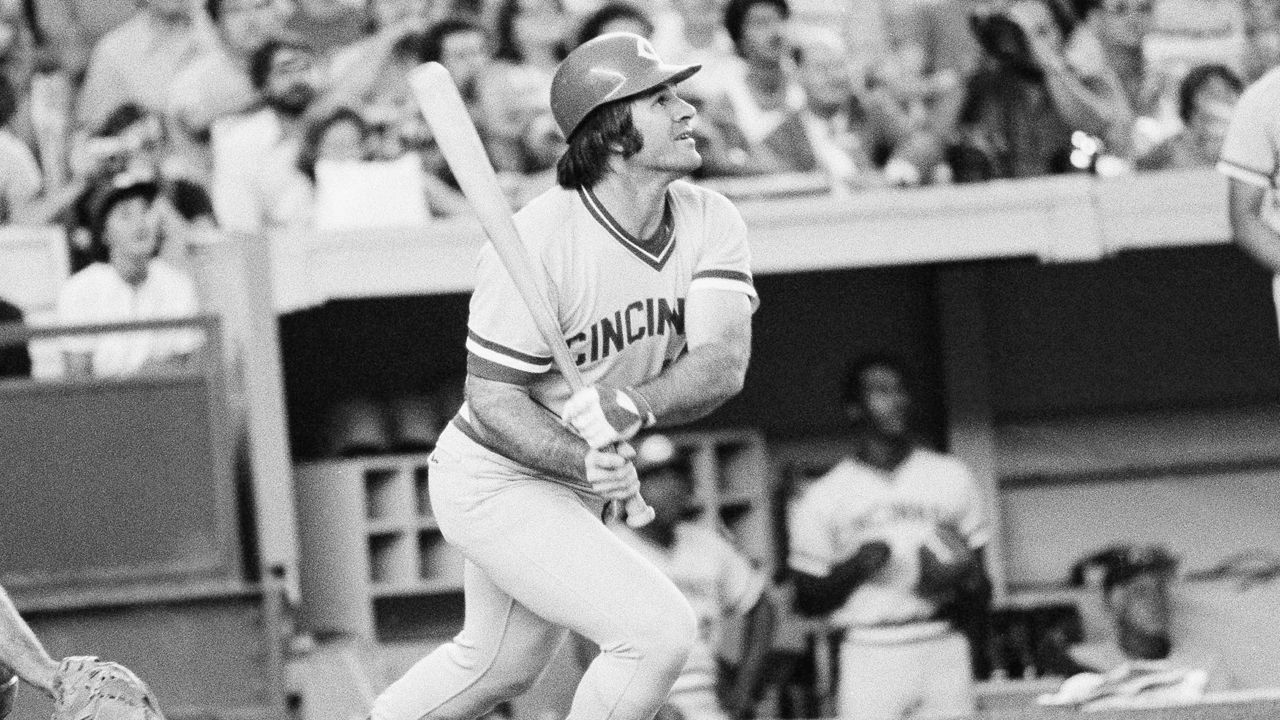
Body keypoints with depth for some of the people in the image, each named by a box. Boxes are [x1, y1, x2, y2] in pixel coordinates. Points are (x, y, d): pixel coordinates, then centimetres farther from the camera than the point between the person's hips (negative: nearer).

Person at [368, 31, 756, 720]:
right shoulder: (533, 243, -28)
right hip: (496, 481, -8)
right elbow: (491, 402, -21)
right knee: (658, 631, -21)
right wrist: (583, 462, -38)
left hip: (574, 484, 8)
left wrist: (628, 406, -43)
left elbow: (722, 364, -23)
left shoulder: (710, 221, -10)